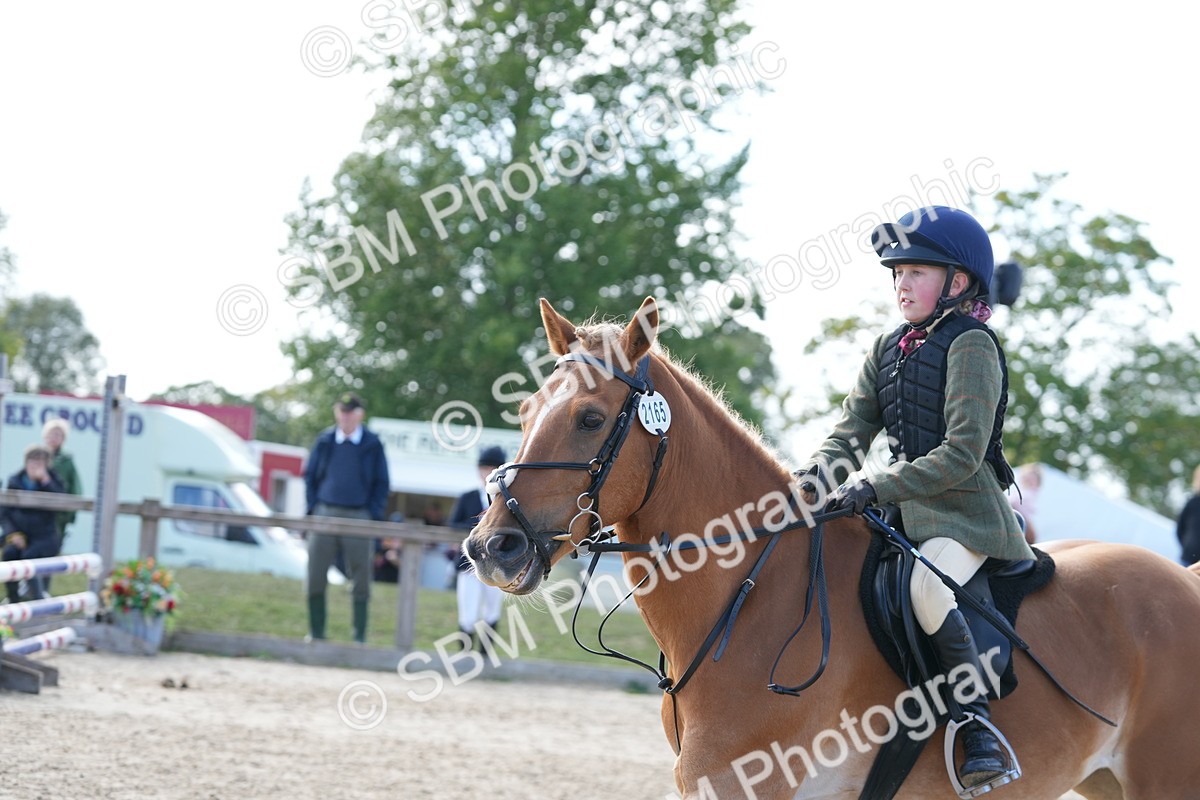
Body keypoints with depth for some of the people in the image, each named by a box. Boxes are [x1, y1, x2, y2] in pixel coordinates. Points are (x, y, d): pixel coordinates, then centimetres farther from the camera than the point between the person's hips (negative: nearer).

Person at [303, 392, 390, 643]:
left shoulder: (373, 445, 2)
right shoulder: (325, 441, 7)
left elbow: (381, 484, 4)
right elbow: (310, 476, 12)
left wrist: (373, 516, -5)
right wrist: (313, 507, 1)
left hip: (358, 517, -2)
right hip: (325, 514, 2)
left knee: (360, 580, 1)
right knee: (315, 577, 0)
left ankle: (360, 637, 7)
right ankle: (316, 633, 9)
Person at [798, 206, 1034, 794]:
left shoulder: (972, 346, -11)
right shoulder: (887, 350, 13)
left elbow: (961, 455, -19)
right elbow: (851, 432, 10)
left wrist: (875, 487, -25)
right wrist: (814, 477, -11)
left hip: (965, 512, -9)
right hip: (901, 510, 9)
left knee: (925, 586, -34)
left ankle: (979, 728, -29)